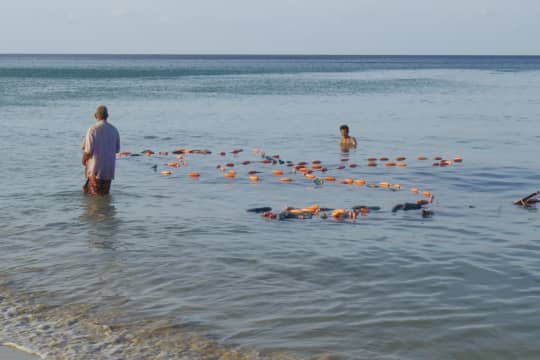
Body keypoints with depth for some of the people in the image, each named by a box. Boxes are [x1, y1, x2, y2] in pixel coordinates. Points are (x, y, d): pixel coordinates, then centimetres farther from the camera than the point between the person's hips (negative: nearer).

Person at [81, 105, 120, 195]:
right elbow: (117, 149, 13)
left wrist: (84, 161, 4)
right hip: (109, 169, 5)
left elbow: (88, 151, -15)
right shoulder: (114, 130, 3)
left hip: (96, 169, -5)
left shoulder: (93, 129, -12)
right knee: (104, 194, 14)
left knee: (96, 195, 2)